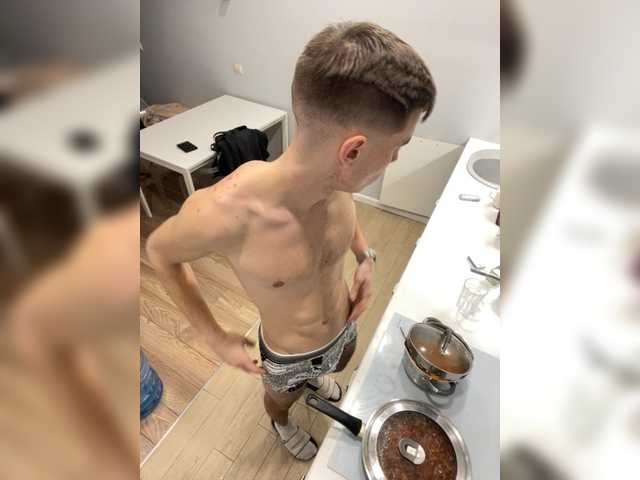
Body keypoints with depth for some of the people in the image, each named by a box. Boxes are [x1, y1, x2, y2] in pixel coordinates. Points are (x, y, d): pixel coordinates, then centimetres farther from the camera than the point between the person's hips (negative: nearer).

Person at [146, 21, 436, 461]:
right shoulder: (221, 211, -43)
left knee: (338, 365, 39)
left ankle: (315, 375, 77)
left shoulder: (332, 175, -27)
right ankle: (282, 424, 71)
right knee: (283, 399, 33)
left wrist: (366, 257, -9)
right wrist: (215, 337, -15)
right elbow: (159, 250, -18)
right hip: (288, 355, -4)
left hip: (342, 328, 5)